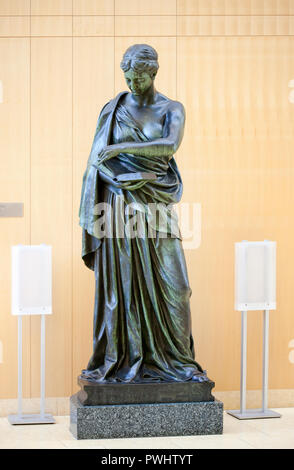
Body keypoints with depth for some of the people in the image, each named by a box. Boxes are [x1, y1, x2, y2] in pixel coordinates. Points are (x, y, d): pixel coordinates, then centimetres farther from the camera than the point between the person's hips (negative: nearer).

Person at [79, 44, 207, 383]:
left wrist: (119, 148, -19)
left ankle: (176, 359, 9)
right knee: (118, 282, 0)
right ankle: (115, 360, 7)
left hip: (155, 206, 0)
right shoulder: (113, 110, 5)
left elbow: (170, 147, -18)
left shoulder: (172, 110, 2)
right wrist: (95, 213, -4)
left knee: (169, 282, -2)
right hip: (120, 203, 0)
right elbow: (98, 161, 5)